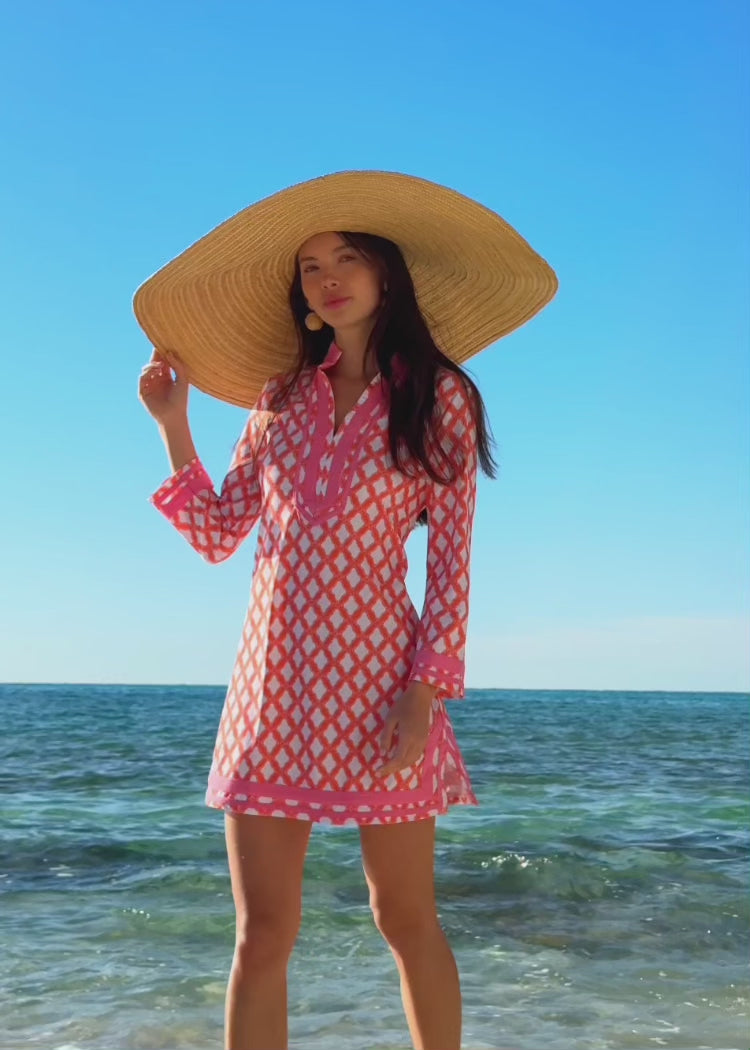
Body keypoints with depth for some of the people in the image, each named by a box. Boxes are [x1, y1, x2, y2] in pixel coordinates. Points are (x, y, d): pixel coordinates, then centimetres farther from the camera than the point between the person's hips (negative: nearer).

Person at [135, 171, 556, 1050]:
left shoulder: (438, 398, 2)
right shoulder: (280, 397, 12)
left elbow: (451, 561, -3)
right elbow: (217, 536, 10)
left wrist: (426, 694, -11)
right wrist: (173, 425, 5)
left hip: (375, 675, -3)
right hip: (273, 681, 3)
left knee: (406, 920, 7)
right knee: (262, 933, 4)